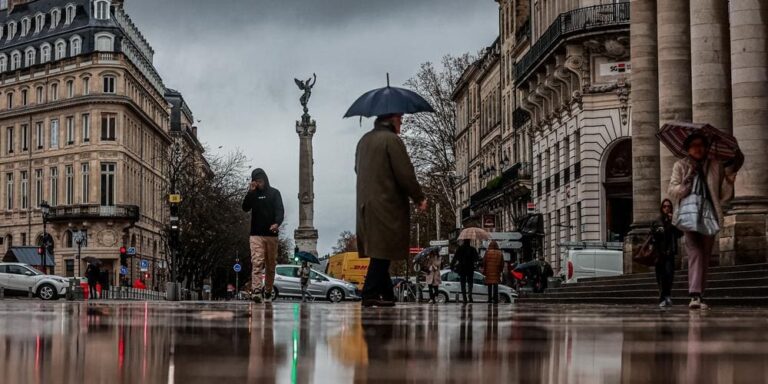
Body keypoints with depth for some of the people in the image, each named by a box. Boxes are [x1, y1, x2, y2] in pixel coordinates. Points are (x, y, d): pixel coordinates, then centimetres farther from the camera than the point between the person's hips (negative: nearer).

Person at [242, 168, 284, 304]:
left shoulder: (274, 193, 8)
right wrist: (250, 192, -10)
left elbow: (280, 210, -4)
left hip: (271, 234, 0)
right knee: (257, 263, -15)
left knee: (270, 266, 4)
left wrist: (277, 223, -23)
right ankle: (256, 291, -26)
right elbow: (245, 208, 0)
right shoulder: (253, 194, 13)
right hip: (256, 234, 0)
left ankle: (268, 292, 13)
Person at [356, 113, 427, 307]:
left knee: (379, 251, 12)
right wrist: (419, 198, -4)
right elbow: (405, 174, -14)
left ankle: (387, 295, 15)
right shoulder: (391, 139, -11)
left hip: (365, 204, 9)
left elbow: (359, 169, 24)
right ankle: (370, 294, -9)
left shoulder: (363, 141, 15)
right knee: (383, 250, -6)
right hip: (387, 205, -9)